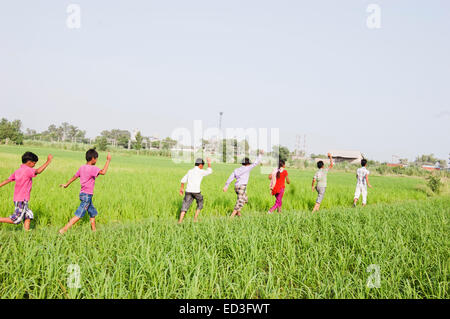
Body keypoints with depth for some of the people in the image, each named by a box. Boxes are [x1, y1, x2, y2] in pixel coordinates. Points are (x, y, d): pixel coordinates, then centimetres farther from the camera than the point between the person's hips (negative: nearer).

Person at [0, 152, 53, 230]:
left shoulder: (18, 171, 10)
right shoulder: (27, 170, -16)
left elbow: (7, 180, 12)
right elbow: (38, 171, -34)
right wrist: (48, 162, -31)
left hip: (17, 198, 10)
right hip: (21, 200, -10)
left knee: (29, 216, 12)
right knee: (16, 220, -1)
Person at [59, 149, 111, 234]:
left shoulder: (82, 167, 8)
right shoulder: (92, 168, -18)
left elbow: (74, 176, 20)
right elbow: (103, 172, -33)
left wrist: (66, 184, 34)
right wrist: (108, 160, -24)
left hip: (83, 194, 10)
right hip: (87, 195, -10)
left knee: (93, 213, 18)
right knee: (79, 215, -7)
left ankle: (94, 230, 23)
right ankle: (63, 230, -7)